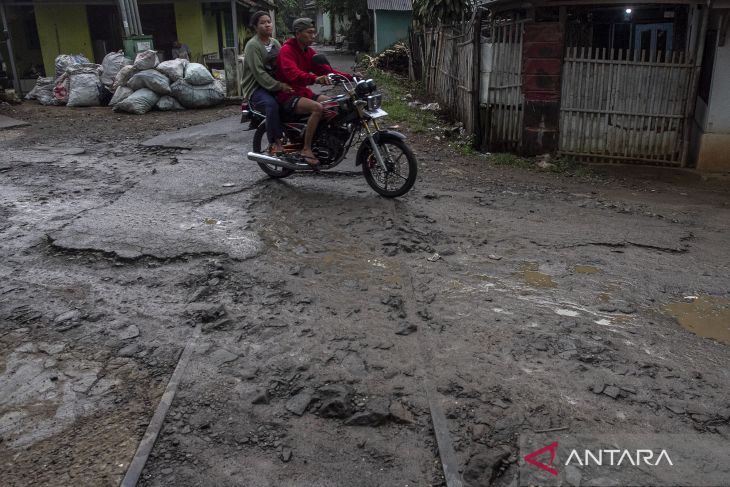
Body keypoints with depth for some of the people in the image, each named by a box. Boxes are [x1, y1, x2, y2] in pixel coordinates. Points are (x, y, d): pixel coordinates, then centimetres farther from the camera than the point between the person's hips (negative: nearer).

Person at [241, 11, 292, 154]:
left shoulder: (275, 43, 15)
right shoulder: (252, 45, -9)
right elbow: (258, 73, -18)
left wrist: (287, 83, -11)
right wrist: (279, 86, -26)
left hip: (274, 85, 7)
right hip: (256, 88, -7)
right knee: (272, 104, -37)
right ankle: (274, 143, -28)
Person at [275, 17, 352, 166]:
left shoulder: (309, 51, 13)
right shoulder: (287, 50, -13)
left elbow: (326, 70, 4)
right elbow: (293, 74, -33)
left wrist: (351, 77, -9)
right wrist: (315, 79, -51)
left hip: (303, 92, 9)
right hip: (288, 95, -8)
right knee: (317, 107, -32)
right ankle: (306, 149, -27)